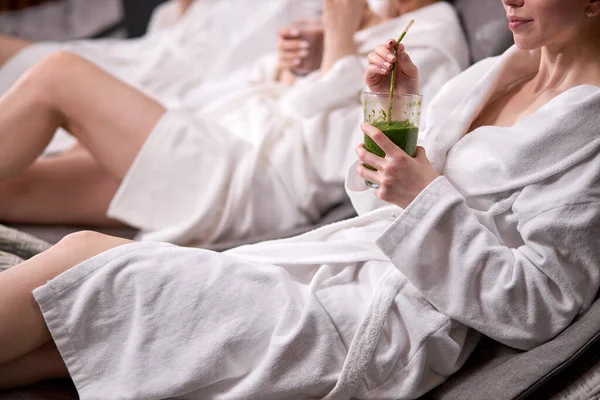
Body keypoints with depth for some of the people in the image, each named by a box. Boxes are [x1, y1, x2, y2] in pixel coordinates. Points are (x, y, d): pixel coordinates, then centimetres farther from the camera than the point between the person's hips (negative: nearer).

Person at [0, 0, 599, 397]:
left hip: (386, 325, -8)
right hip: (344, 256, 8)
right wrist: (401, 101, 3)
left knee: (80, 259, -10)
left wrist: (428, 197, -19)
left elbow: (537, 307, -16)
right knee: (71, 328, -1)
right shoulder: (512, 67, 12)